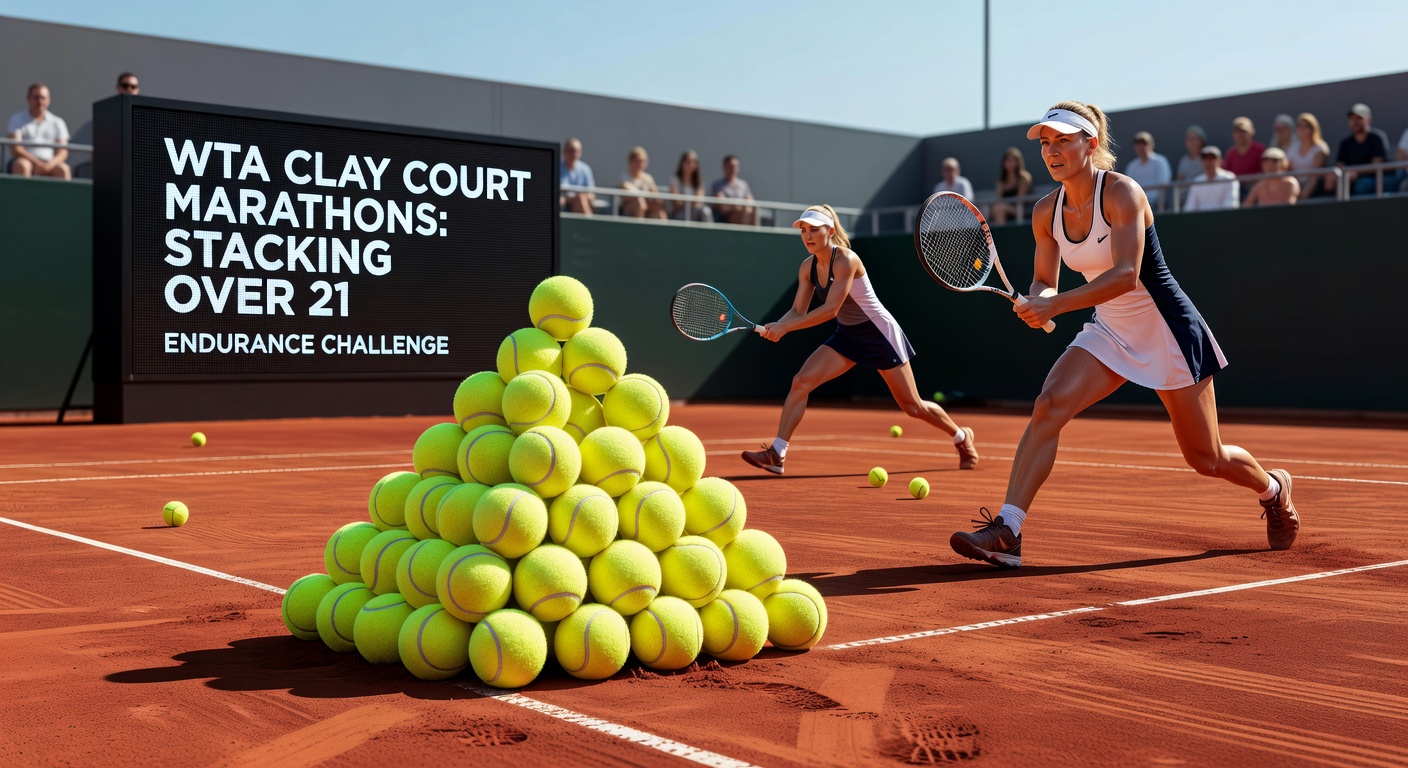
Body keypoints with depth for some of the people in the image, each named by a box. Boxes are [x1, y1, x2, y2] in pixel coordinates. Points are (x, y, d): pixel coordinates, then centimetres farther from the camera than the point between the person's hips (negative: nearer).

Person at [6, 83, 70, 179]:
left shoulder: (57, 122, 14)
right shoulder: (17, 119, 9)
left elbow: (62, 152, 5)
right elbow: (15, 148, -4)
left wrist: (49, 165, -17)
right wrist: (37, 163, -19)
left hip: (50, 165, 1)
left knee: (63, 169, -31)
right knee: (22, 165, -35)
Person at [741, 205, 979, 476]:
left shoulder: (846, 260, -25)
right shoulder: (807, 267, -3)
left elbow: (830, 309, -32)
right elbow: (798, 311, -2)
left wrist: (785, 327, -35)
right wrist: (774, 326, -23)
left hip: (879, 333, -6)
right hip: (847, 335, 6)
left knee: (913, 407, 4)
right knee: (801, 382, -14)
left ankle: (962, 438, 31)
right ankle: (776, 454, -14)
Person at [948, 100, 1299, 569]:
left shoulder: (1121, 193, -20)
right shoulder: (1047, 212, -2)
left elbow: (1126, 275, -31)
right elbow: (1044, 283, 5)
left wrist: (1057, 304, -38)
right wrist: (1037, 304, -19)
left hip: (1167, 332, -5)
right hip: (1110, 333, 5)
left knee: (1205, 459, 7)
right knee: (1048, 407, -22)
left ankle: (1273, 487, 41)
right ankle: (1007, 531, -26)